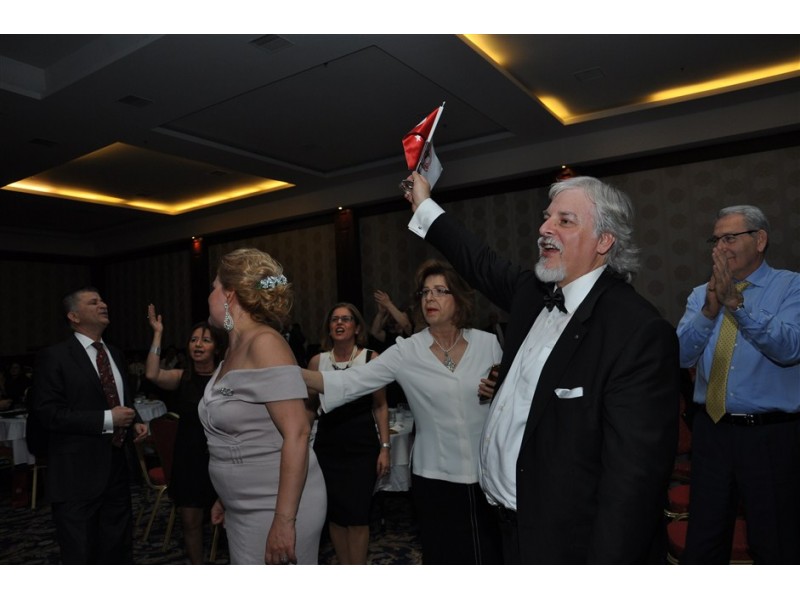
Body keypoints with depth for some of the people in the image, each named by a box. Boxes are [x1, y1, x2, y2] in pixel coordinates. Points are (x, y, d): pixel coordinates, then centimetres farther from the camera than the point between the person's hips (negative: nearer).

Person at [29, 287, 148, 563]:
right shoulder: (54, 357, -10)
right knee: (81, 554, 8)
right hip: (78, 474, -6)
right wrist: (106, 419, -21)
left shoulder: (115, 354, 13)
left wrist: (136, 422, 4)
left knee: (119, 547, 19)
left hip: (118, 466, 6)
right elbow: (46, 413, -18)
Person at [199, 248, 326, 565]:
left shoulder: (264, 342, -18)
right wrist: (226, 497, 21)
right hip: (243, 510, 8)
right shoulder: (234, 348, 8)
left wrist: (284, 521, -24)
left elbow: (297, 432, -23)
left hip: (276, 508, -8)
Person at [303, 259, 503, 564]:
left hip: (488, 472, 1)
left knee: (491, 555, 12)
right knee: (444, 557, 12)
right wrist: (294, 373, -28)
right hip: (436, 477, -1)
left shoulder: (487, 343, -3)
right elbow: (349, 382, -15)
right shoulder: (406, 351, -7)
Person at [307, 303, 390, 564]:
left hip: (362, 446, -2)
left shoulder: (371, 359, -4)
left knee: (357, 514, -1)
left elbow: (380, 406, 1)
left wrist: (385, 447, -3)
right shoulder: (317, 361, 2)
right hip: (328, 446, 3)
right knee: (335, 513, 9)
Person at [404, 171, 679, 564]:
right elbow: (483, 265, 19)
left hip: (567, 544, -8)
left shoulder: (640, 333, -24)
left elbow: (634, 478, -26)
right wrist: (425, 206, 26)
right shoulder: (534, 291, 0)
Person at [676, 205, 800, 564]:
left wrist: (736, 303, -27)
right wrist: (709, 310, -18)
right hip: (712, 430, 4)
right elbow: (681, 356, -5)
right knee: (703, 540, 15)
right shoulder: (700, 295, 8)